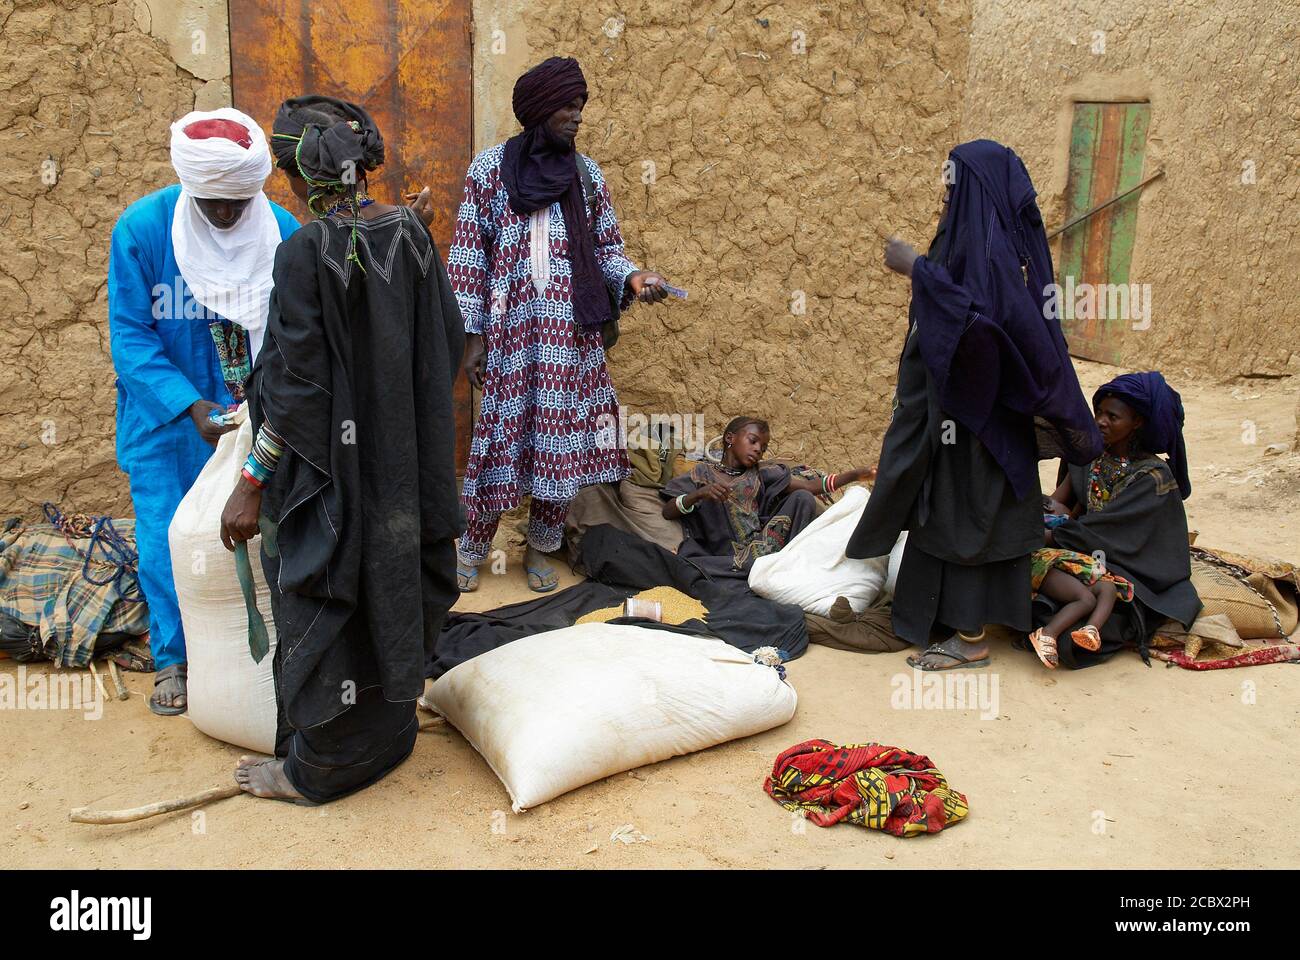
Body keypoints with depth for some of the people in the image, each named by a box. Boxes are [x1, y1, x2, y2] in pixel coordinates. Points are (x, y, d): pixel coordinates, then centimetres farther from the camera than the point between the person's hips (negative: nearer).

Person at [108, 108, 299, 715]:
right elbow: (129, 336, -13)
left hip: (254, 415, 1)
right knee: (167, 541, 5)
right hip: (166, 415, -1)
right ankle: (174, 659, 26)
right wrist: (190, 406, -24)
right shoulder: (142, 228, -15)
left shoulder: (281, 230, -10)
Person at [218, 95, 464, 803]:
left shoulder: (306, 252, -20)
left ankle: (322, 766, 26)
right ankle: (392, 727, 39)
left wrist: (251, 484, -11)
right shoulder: (410, 231, -2)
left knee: (326, 605, 8)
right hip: (404, 458, 7)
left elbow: (294, 386, -19)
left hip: (330, 463, -6)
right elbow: (449, 339, 6)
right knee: (391, 587, 21)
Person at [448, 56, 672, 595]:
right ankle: (472, 547, 19)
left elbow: (606, 248, 11)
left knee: (564, 436, 5)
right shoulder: (492, 166, 0)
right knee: (503, 432, 0)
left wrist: (632, 279, -11)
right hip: (511, 327, -3)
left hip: (571, 332, 3)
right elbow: (468, 253, 0)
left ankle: (541, 548, 23)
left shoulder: (586, 173, 8)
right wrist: (472, 334, -5)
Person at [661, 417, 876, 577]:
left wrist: (855, 474, -3)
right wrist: (700, 494, -17)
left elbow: (809, 486, 8)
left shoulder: (761, 472, 19)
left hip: (766, 545, 3)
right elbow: (667, 512, 1)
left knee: (802, 498, -11)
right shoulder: (703, 473, 11)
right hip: (728, 555, -2)